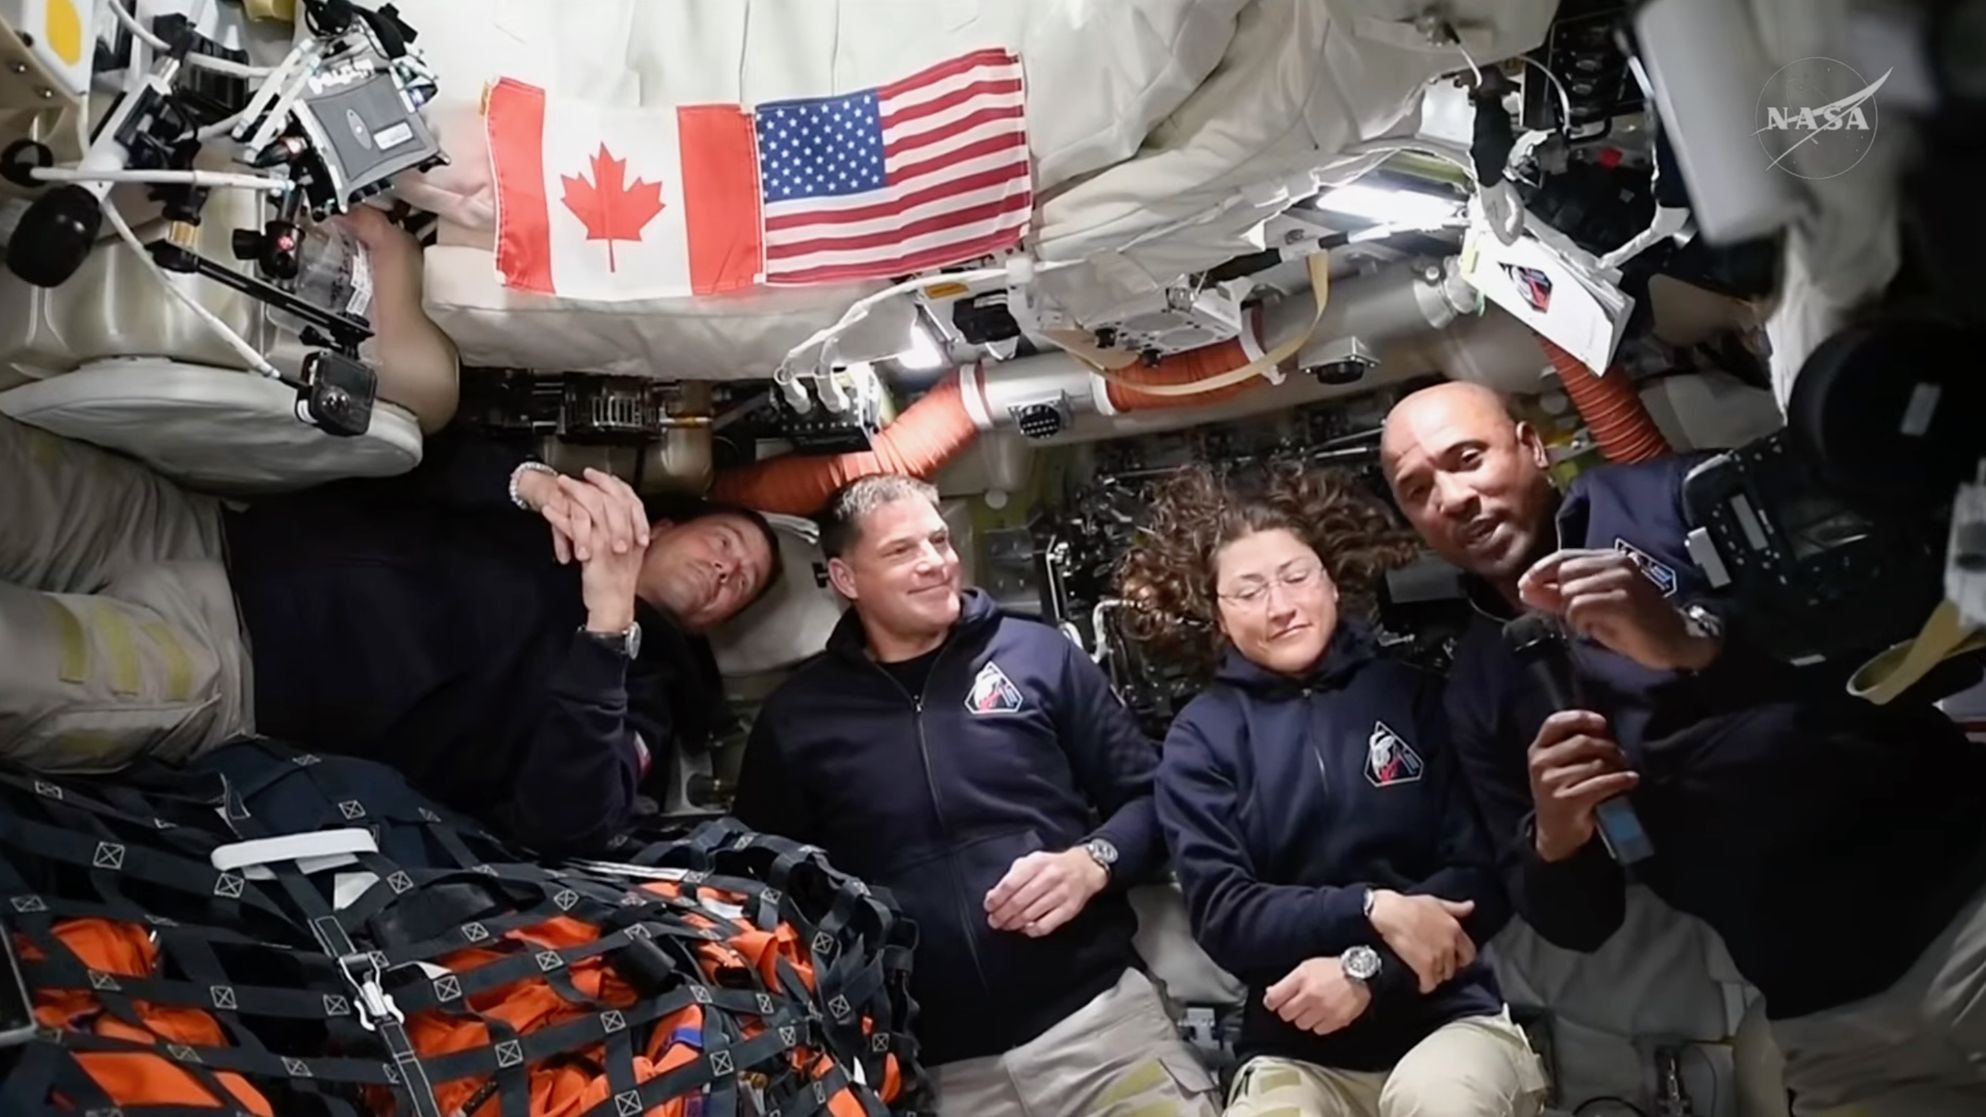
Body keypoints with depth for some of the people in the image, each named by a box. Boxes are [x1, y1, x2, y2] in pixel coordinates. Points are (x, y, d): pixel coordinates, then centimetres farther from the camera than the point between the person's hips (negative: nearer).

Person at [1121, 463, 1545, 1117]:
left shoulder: (1414, 694, 1)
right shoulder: (1202, 737, 0)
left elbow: (1485, 873, -2)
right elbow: (1221, 916, -7)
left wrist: (1367, 967, -15)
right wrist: (1371, 911, -19)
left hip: (1450, 1015, 1)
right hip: (1295, 1050, 0)